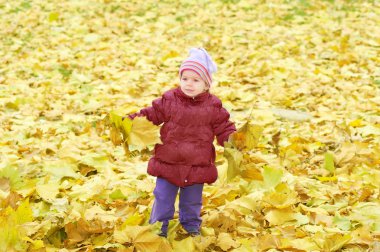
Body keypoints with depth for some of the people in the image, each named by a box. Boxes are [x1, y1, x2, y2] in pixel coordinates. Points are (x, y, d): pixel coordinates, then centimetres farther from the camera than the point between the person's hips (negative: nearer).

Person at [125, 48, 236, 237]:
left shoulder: (213, 106, -7)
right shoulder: (169, 100, -6)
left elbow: (224, 129, -3)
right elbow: (150, 115, -1)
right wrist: (131, 121, -13)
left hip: (197, 167, 0)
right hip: (167, 164, 0)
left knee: (192, 202, 18)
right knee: (162, 199, 9)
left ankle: (192, 228, 38)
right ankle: (158, 229, 25)